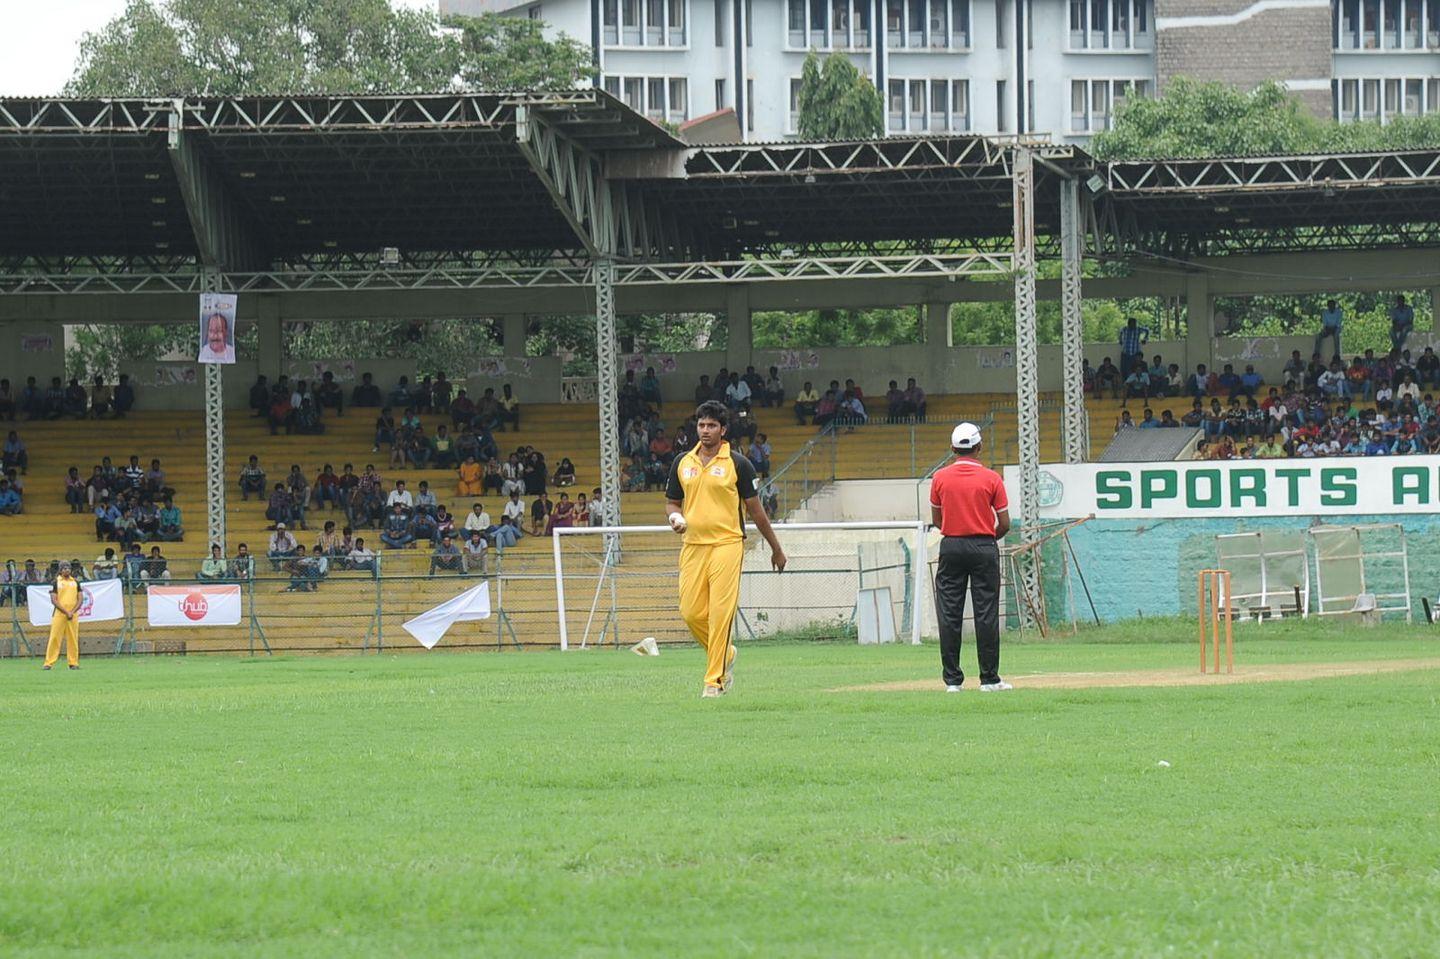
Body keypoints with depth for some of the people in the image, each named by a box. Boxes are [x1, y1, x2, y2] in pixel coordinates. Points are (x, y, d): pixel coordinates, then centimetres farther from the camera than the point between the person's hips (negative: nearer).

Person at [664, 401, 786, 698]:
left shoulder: (738, 464, 0)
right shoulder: (682, 463, 12)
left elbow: (755, 509, 5)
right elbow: (672, 503, 20)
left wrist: (776, 548, 10)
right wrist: (675, 517, -5)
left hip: (726, 545, -4)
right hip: (692, 547, 4)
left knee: (720, 614, -11)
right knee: (691, 613, 0)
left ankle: (714, 680, -7)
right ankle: (725, 655, 26)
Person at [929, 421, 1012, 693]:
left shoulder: (940, 478, 1)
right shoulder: (991, 479, -4)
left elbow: (936, 519, 9)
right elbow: (1004, 523, -2)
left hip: (951, 548, 1)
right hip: (984, 548, -1)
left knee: (949, 615, 4)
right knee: (986, 614, 1)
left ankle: (952, 679, 2)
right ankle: (989, 678, 1)